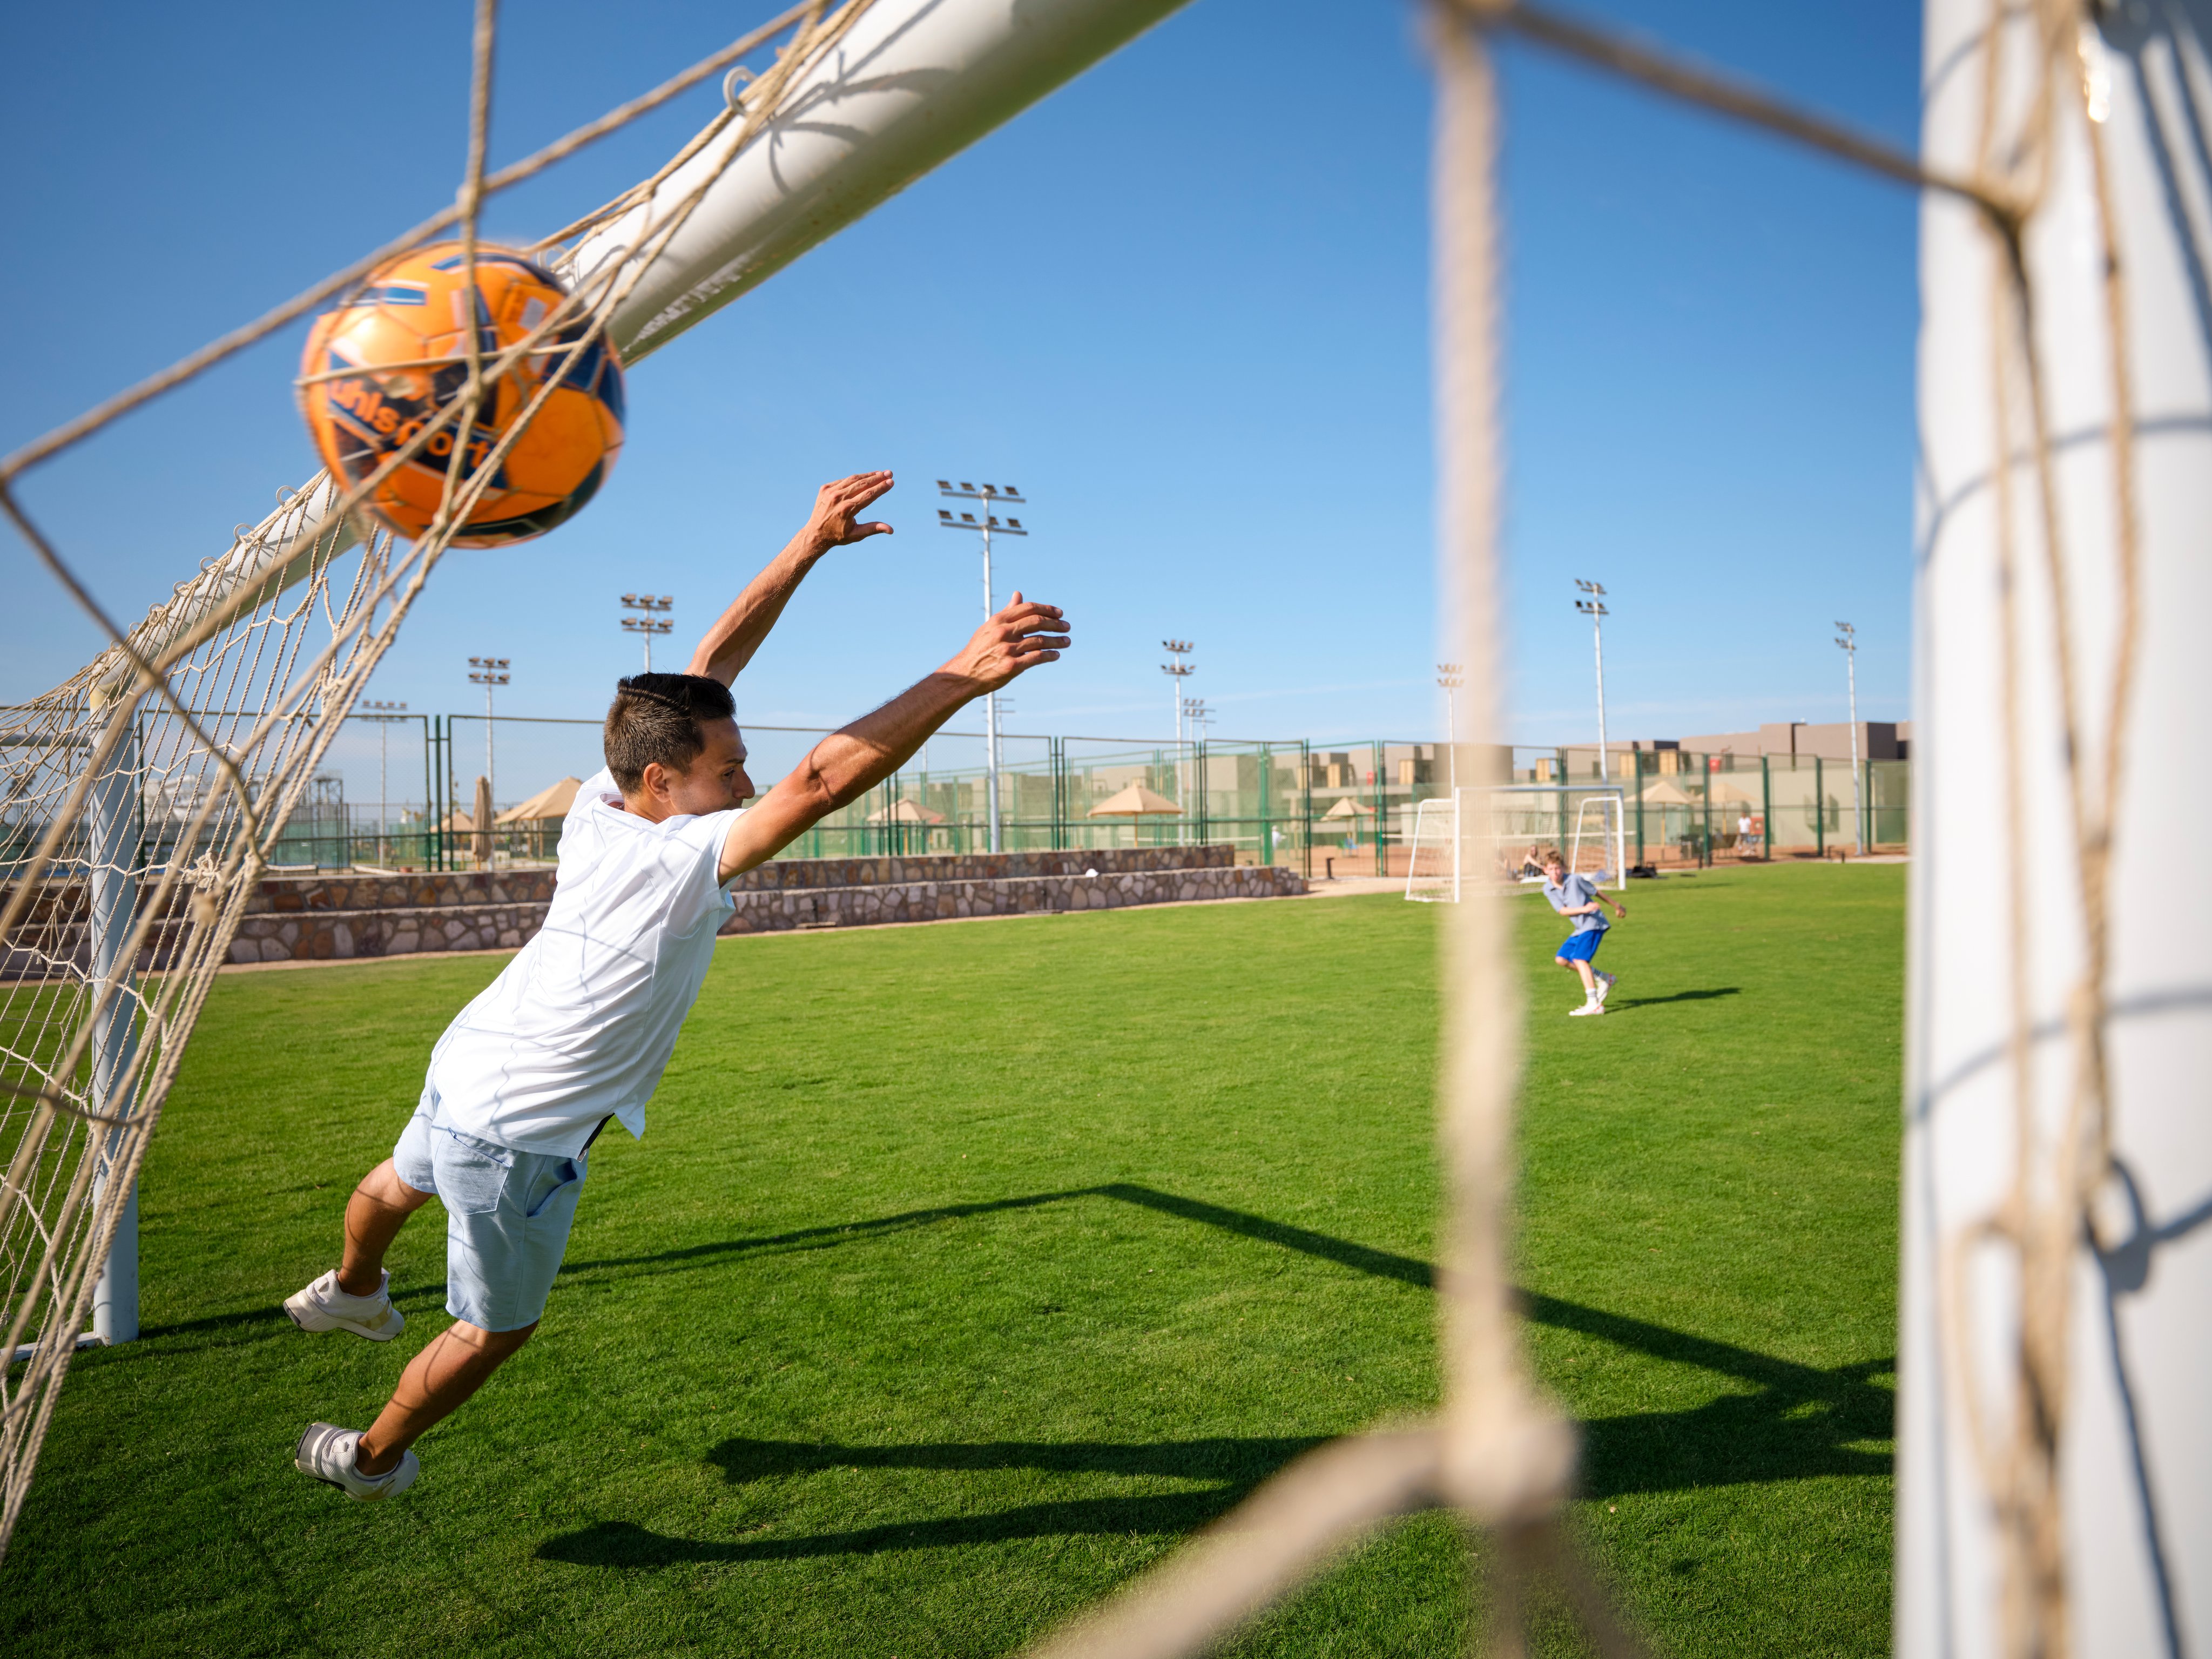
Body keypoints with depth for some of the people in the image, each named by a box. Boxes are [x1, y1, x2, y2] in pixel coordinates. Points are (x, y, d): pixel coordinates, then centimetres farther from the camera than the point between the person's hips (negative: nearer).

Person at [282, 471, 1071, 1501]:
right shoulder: (682, 863, -33)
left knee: (399, 1184, 37)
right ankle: (370, 1458, 42)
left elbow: (712, 661, -10)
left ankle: (349, 1290, 70)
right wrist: (960, 679, -49)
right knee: (497, 1328, 18)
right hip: (522, 1137, -8)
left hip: (464, 1066, 8)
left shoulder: (600, 804, -13)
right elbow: (822, 781, -46)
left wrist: (811, 544, -12)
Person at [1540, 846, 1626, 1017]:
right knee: (1562, 959, 4)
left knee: (1579, 959, -20)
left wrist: (1616, 906, 18)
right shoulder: (1548, 889, 1)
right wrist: (1584, 909, -25)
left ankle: (1594, 1004, -24)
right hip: (1580, 928, 7)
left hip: (1594, 924, -7)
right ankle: (1604, 979, 15)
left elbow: (1596, 892, 4)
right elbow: (1562, 910, -9)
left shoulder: (1576, 880, -10)